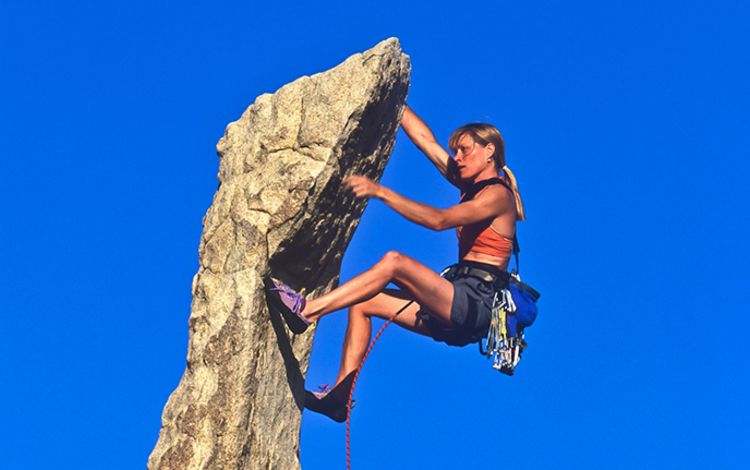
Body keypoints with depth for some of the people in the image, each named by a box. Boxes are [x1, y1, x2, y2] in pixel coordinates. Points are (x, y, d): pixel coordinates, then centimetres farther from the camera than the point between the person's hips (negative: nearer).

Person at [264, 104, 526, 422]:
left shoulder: (498, 194, -7)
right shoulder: (473, 187, 20)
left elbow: (439, 220, -22)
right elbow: (426, 141, 21)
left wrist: (381, 192, -27)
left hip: (475, 304, -9)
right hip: (453, 310, 9)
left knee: (394, 262, -26)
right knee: (362, 303, 2)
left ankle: (306, 310, -30)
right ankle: (340, 395, -4)